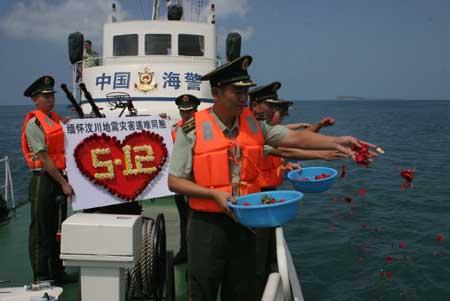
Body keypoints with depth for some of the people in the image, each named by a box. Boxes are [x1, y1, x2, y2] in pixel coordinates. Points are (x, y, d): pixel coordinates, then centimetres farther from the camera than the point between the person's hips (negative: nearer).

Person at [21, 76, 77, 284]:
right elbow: (44, 159, -16)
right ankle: (41, 278, 11)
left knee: (56, 229, 16)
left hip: (59, 179, 8)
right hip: (43, 180, -8)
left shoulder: (57, 119, 12)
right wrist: (64, 183, -16)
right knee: (40, 231, 2)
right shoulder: (33, 124, -11)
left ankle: (57, 273, 27)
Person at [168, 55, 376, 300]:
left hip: (244, 223, 4)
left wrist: (334, 142, -22)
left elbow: (294, 138, -7)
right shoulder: (192, 130, -11)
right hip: (207, 225, -4)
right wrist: (214, 194, -19)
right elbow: (175, 182, -8)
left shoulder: (253, 122, 1)